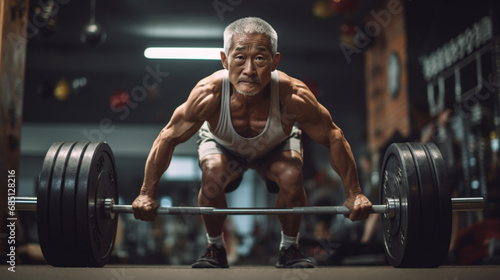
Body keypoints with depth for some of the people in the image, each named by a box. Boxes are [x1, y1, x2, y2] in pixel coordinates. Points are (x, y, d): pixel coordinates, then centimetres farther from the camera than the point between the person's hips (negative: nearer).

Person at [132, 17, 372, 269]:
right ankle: (215, 249, -2)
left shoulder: (293, 96, -41)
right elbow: (169, 137, -24)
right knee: (212, 175, -29)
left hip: (277, 146, 0)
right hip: (222, 145, 0)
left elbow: (332, 138, -23)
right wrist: (147, 194, -18)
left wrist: (353, 194, -17)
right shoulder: (208, 94, -40)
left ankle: (289, 249, -1)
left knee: (291, 176, -28)